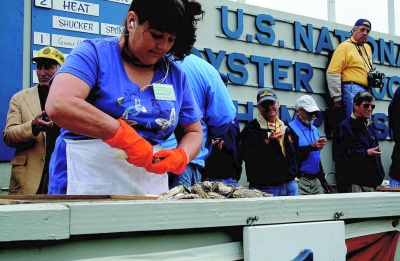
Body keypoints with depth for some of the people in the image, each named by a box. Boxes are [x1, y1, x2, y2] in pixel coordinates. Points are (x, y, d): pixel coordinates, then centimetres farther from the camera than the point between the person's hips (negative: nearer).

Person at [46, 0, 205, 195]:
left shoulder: (176, 76, 8)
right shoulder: (95, 53, -6)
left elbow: (193, 132, 15)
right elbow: (58, 106, -22)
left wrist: (180, 157, -8)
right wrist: (123, 134, -23)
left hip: (151, 187, 4)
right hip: (88, 184, -4)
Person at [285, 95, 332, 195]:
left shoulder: (315, 130, 17)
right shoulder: (291, 130, -9)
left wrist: (323, 179, 22)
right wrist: (311, 147, -26)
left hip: (314, 179, 7)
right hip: (299, 180, -7)